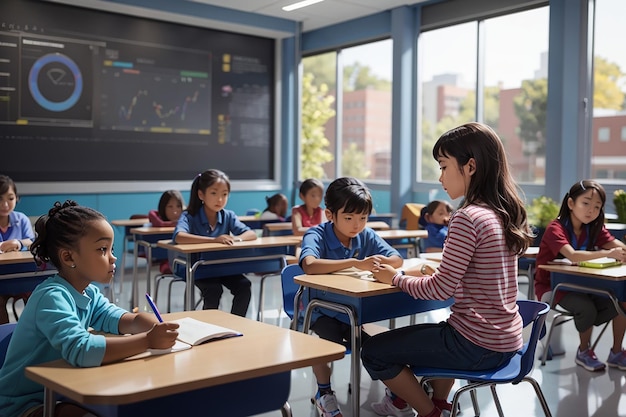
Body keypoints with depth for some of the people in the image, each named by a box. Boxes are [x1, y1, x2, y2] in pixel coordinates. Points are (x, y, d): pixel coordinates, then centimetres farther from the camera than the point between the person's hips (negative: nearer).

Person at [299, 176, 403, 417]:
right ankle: (324, 393, -6)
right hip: (321, 307, -4)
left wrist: (381, 262, -27)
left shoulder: (366, 236, -2)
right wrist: (355, 263, -46)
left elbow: (397, 259, -2)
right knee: (330, 339, -31)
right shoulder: (317, 235, -19)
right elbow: (309, 265, -40)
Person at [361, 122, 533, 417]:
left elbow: (442, 289, -18)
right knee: (421, 336, 37)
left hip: (478, 345, -9)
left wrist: (396, 278, -4)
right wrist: (432, 275, 9)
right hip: (505, 341, 9)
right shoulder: (503, 213, 6)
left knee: (373, 352, 4)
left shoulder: (468, 217, -21)